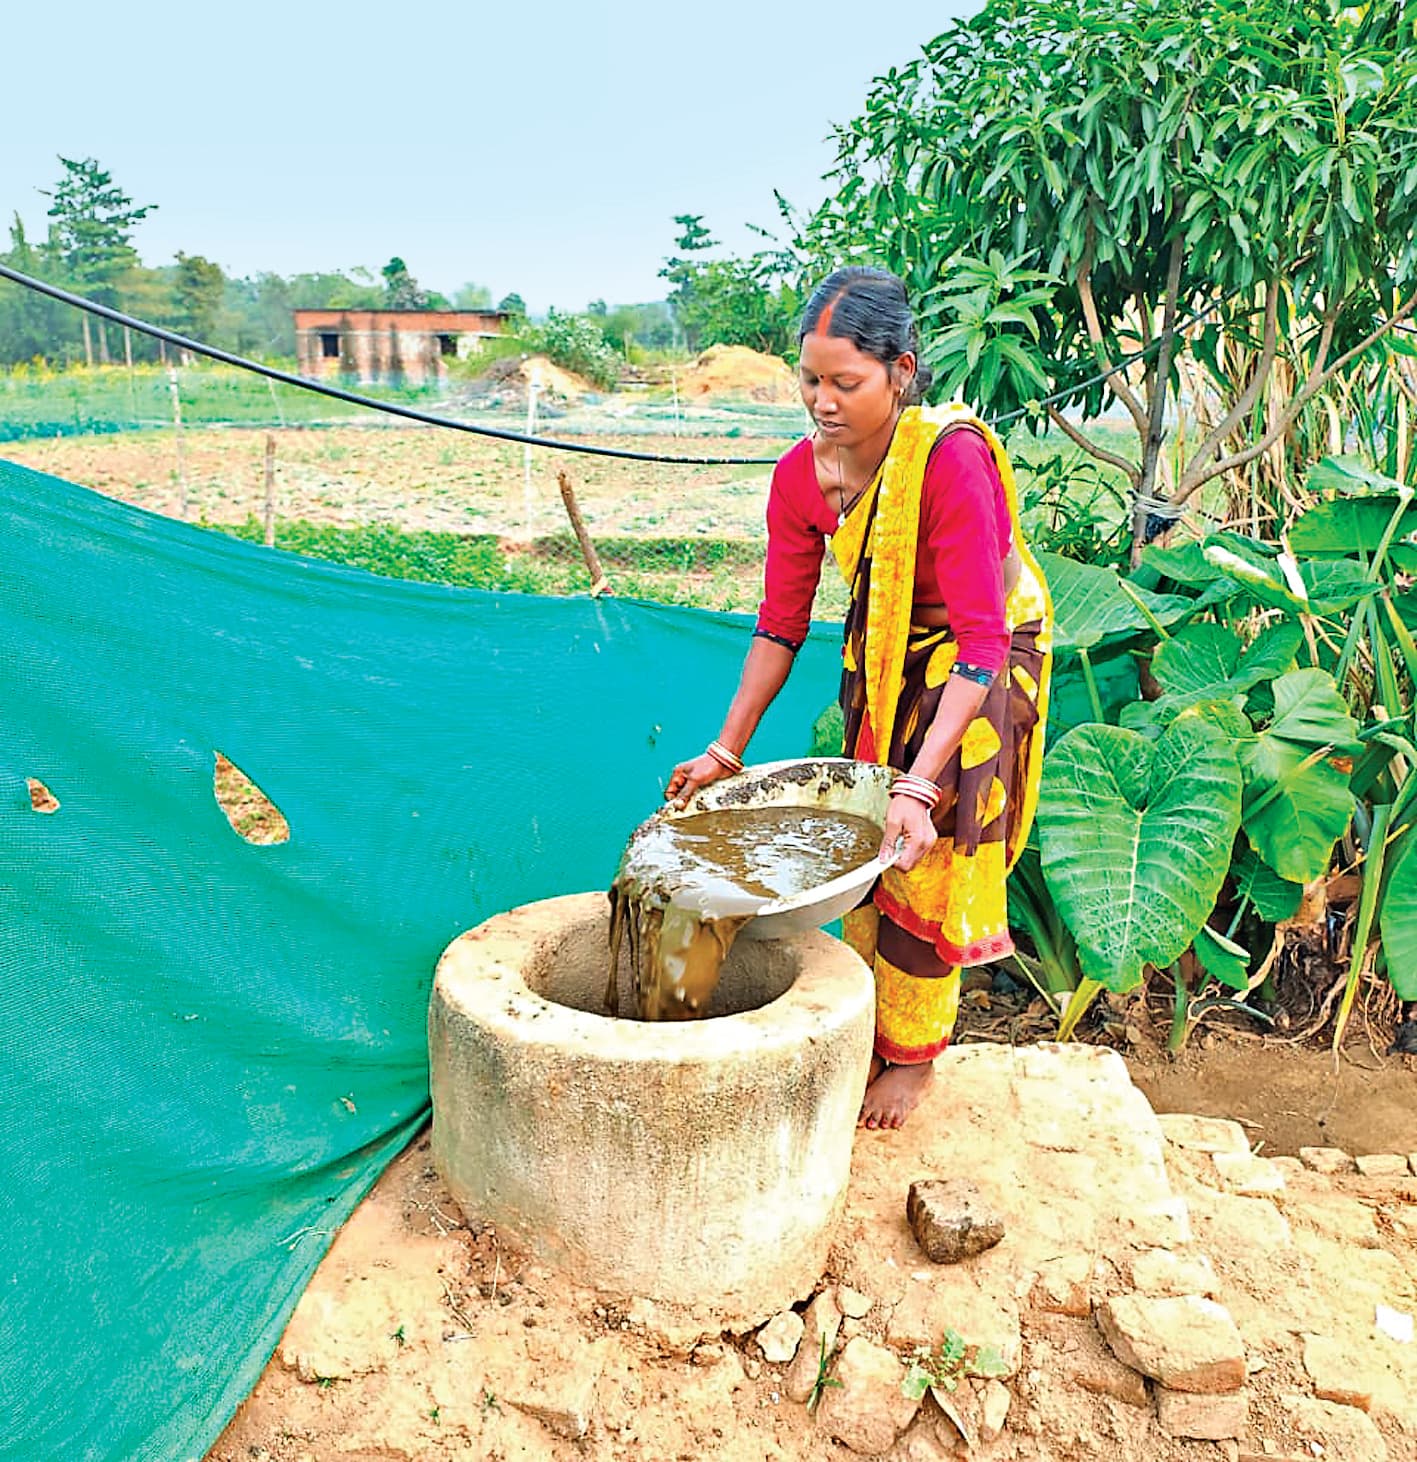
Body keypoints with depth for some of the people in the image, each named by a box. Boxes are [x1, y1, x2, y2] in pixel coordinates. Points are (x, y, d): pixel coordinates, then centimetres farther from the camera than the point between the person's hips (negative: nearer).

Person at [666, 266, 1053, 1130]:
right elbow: (781, 626, -7)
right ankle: (863, 1032, 32)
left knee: (924, 860, 1)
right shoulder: (801, 475, -15)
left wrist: (921, 787, -41)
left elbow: (981, 643, -34)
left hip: (978, 665, -5)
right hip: (882, 654, 6)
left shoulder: (951, 461, -33)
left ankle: (914, 1056, 23)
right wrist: (727, 750, -10)